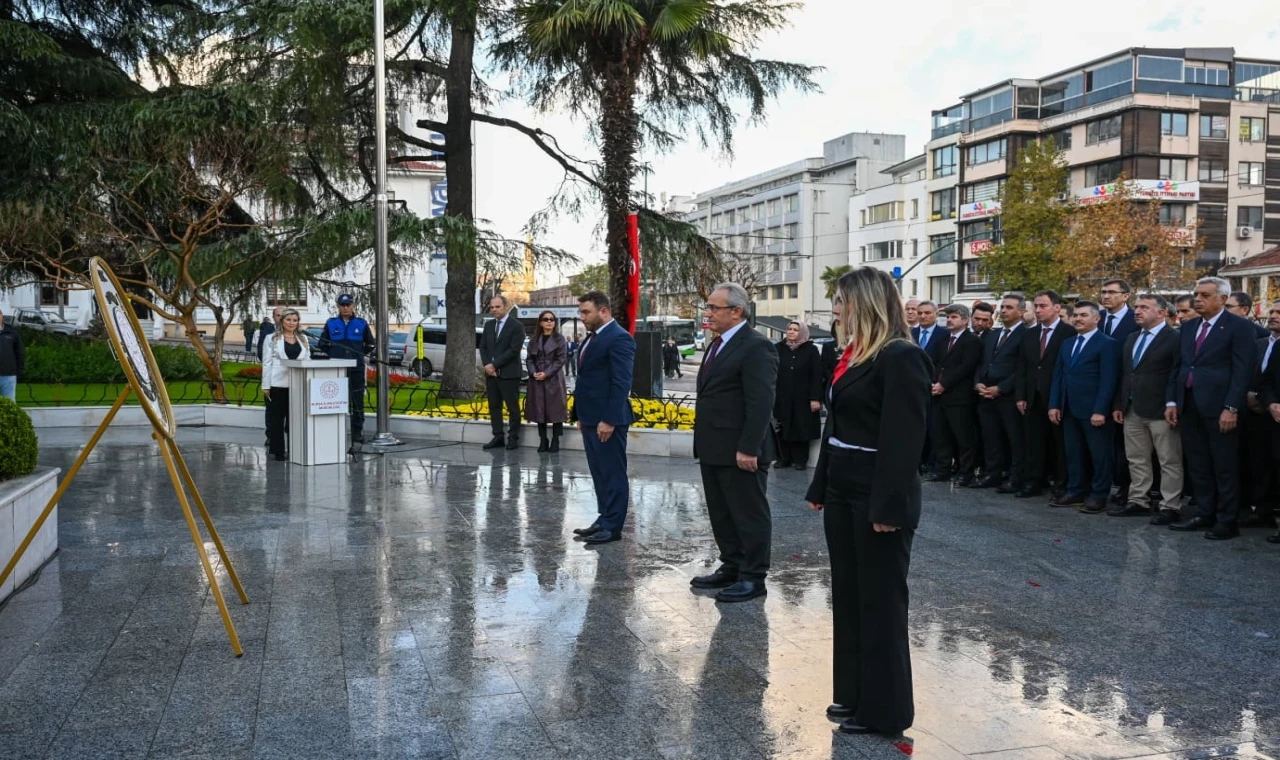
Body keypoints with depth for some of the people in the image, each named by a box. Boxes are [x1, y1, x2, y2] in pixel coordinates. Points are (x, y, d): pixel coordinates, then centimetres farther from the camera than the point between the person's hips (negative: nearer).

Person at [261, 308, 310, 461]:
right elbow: (267, 362, 0)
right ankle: (278, 451, 8)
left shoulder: (303, 339, 12)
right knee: (278, 418, 3)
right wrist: (266, 385, -6)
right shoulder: (273, 338, 3)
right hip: (278, 384, -3)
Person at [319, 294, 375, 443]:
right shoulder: (331, 324, 6)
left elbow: (370, 345, 14)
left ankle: (358, 431, 8)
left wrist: (359, 355, 7)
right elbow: (322, 344, 14)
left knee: (358, 401, 1)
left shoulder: (361, 324, 5)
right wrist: (333, 355, 6)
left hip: (356, 369, 0)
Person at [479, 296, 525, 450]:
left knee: (512, 407, 0)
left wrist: (494, 365, -15)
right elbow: (483, 347, 12)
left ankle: (513, 438, 7)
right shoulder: (488, 325, 13)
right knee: (494, 406, 8)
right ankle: (498, 437, 14)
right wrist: (487, 365, -6)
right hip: (491, 373, 6)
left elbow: (513, 350, -14)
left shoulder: (517, 326, -7)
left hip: (508, 374, -6)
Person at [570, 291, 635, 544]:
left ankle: (613, 526, 6)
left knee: (613, 472, -1)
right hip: (591, 418, 10)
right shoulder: (592, 337, 16)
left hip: (607, 419, -10)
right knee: (599, 473, 15)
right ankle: (604, 519, 23)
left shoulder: (619, 338, -14)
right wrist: (580, 415, 17)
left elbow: (621, 383, -20)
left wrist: (609, 420, -22)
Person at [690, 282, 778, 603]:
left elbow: (761, 403, -20)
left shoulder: (756, 347, -15)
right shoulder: (718, 344, 16)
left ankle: (753, 578, 10)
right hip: (713, 449, 10)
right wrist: (703, 442, 15)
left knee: (750, 514, 2)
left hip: (739, 451, -10)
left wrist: (748, 448, -23)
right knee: (721, 514, 16)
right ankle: (731, 568, 28)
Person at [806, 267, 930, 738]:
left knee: (879, 600, 2)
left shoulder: (901, 357, -15)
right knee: (847, 594, 16)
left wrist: (889, 507, -23)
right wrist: (820, 487, 16)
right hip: (843, 492, 9)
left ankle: (884, 709, 15)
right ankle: (852, 693, 29)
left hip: (877, 496, -9)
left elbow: (904, 438, -20)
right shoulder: (854, 353, 12)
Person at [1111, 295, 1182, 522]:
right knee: (1136, 460, 14)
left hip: (1161, 411, -8)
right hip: (1132, 410, 8)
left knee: (1169, 462, 1)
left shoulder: (1174, 339, -8)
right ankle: (1137, 502, 22)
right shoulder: (1131, 338, 15)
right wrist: (1118, 405, 12)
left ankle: (1170, 507, 6)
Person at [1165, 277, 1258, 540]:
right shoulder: (1188, 327, 14)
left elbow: (1242, 371, -12)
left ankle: (1228, 521, 9)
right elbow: (1177, 366, 16)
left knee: (1225, 468, 2)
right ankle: (1205, 514, 22)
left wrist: (1231, 408, -18)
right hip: (1189, 407, 7)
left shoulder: (1238, 327, -6)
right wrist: (1171, 401, 8)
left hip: (1219, 408, -6)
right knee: (1198, 466, 12)